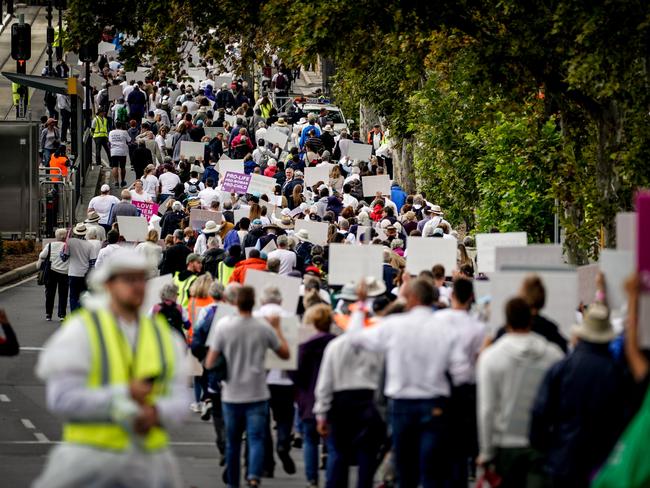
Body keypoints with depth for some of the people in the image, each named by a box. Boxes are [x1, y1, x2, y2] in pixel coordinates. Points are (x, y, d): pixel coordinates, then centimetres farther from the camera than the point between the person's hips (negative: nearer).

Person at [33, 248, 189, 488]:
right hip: (90, 454, -4)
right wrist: (125, 395, -20)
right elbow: (62, 400, -15)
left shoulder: (164, 336, 9)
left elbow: (178, 403, 6)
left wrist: (156, 413, -18)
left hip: (148, 457, 4)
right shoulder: (82, 331, -7)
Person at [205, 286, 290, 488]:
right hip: (257, 395, -1)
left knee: (232, 442, 14)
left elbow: (210, 363, -5)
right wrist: (277, 328, 18)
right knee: (256, 439, -5)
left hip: (231, 395, 1)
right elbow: (285, 354, 9)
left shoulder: (224, 326, -7)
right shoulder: (264, 328, -6)